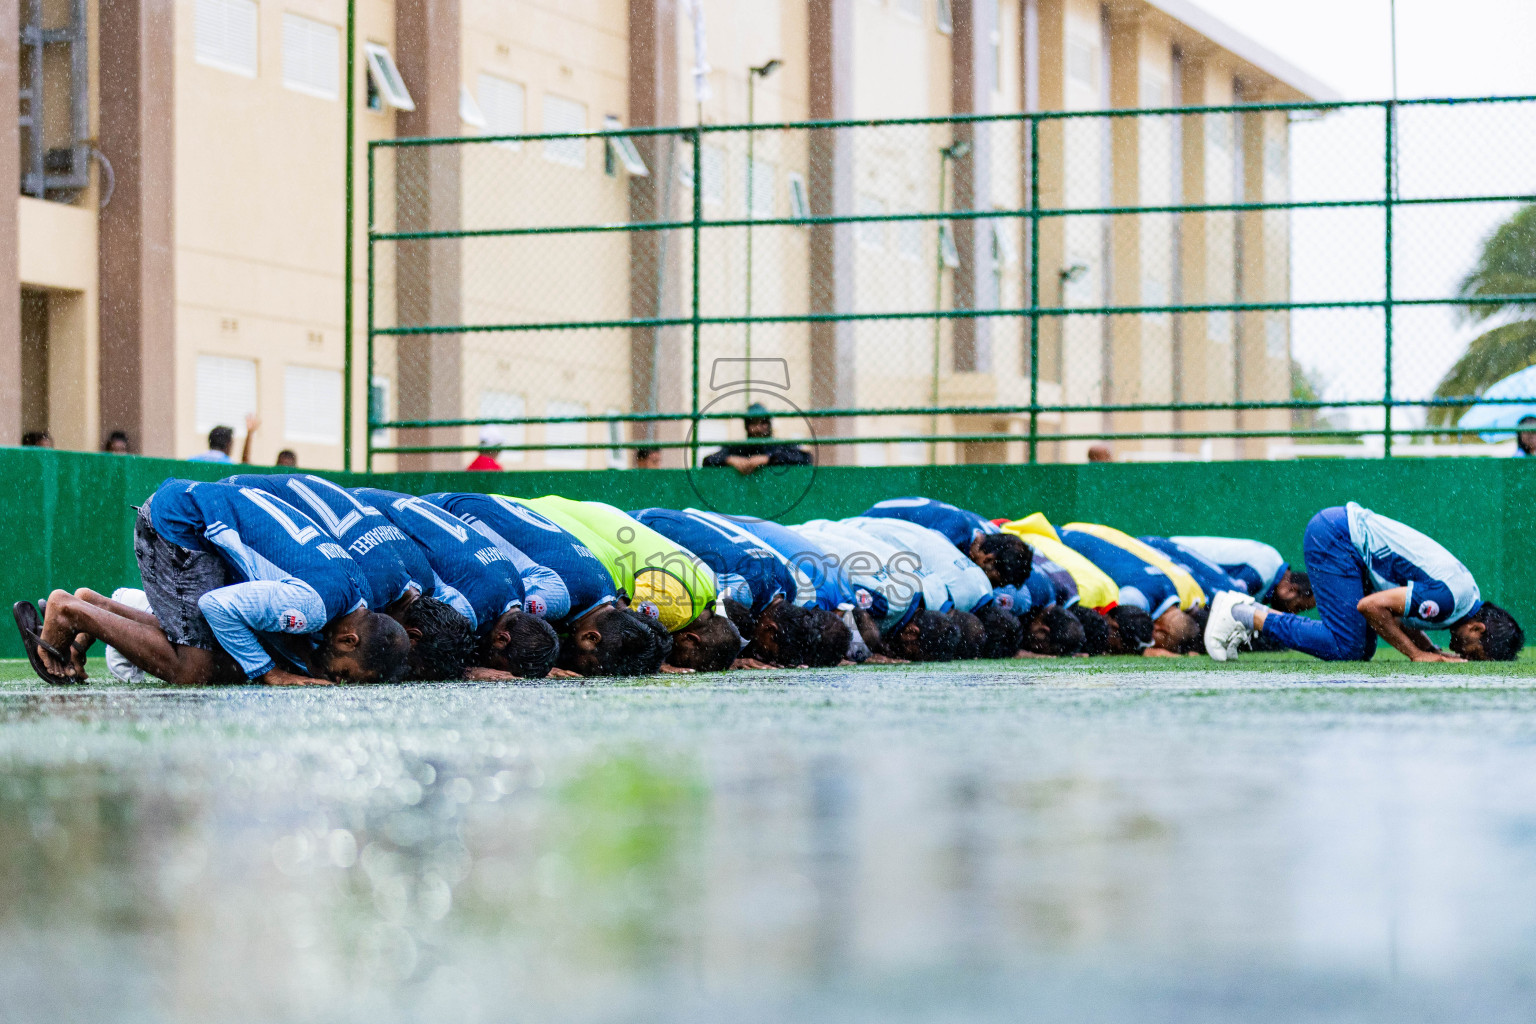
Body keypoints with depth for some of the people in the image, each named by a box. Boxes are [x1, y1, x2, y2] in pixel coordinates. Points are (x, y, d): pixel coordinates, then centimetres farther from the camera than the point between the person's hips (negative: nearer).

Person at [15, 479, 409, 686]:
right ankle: (70, 611, 0)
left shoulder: (362, 588, 0)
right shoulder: (315, 603, -28)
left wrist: (313, 667, -6)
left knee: (228, 663, 6)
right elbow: (220, 606, -22)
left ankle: (93, 606, 14)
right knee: (192, 670, -11)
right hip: (178, 521, -9)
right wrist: (269, 672, -14)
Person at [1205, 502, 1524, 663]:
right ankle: (1242, 614, -6)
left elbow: (1402, 616, 14)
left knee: (1362, 651, 6)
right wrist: (1418, 654, -16)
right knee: (1346, 648, -15)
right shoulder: (1449, 597, -24)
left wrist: (1434, 653, -1)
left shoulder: (1470, 597, 5)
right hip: (1334, 535, -9)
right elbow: (1372, 606, -22)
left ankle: (1251, 611, 13)